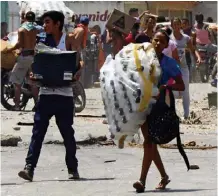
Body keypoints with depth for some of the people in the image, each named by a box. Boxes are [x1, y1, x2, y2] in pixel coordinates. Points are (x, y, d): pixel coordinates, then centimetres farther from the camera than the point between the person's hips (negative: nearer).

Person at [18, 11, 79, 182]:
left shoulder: (69, 40, 1)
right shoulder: (43, 42, 10)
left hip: (64, 94, -2)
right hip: (46, 93, 2)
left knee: (67, 133, 7)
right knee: (38, 132, -7)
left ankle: (72, 168, 18)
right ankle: (30, 167, -12)